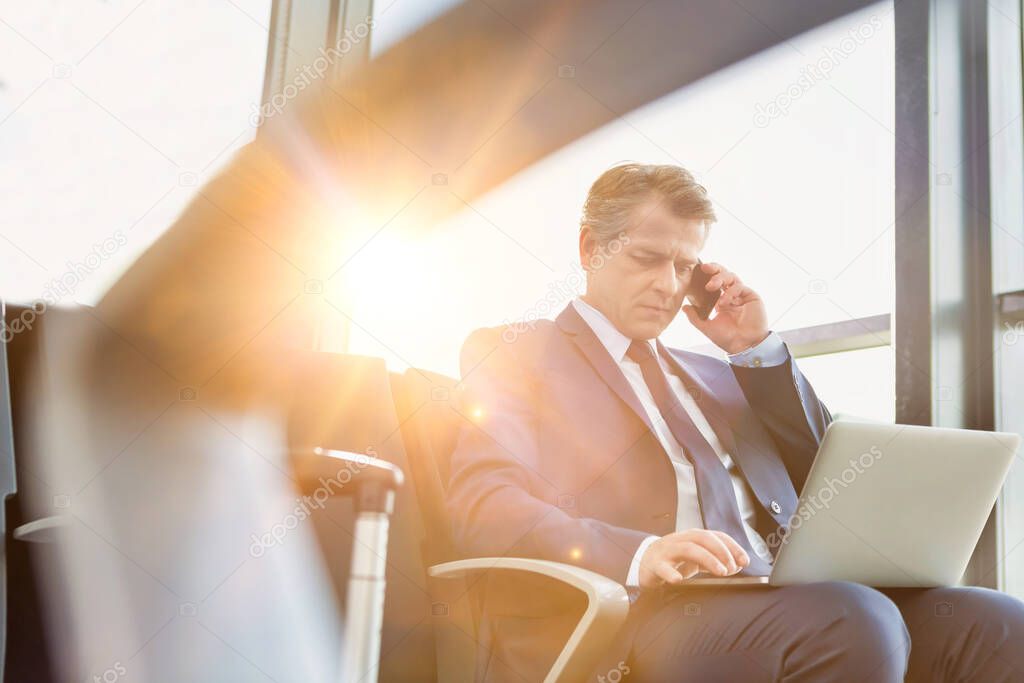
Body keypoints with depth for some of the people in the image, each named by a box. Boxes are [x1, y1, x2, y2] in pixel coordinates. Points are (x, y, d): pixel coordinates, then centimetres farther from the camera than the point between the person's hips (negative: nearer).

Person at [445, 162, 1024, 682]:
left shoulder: (709, 375, 30)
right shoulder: (513, 354, 12)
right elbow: (486, 508, -5)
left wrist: (759, 350, 15)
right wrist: (641, 557, -24)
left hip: (782, 603, 6)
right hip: (629, 616, -6)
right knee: (852, 622, -34)